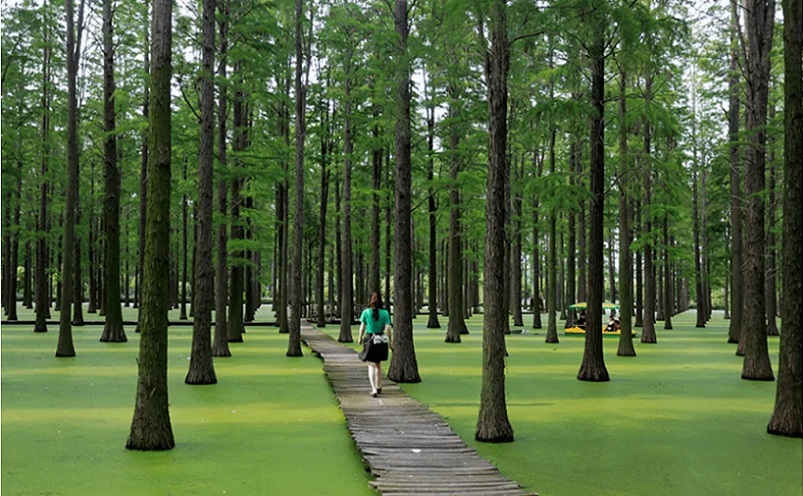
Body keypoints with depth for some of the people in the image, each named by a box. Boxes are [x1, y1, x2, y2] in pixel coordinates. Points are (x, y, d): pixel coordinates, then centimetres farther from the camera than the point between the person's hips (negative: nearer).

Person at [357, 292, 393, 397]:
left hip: (369, 339, -2)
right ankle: (378, 386, 31)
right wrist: (391, 341, 1)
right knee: (378, 364, 21)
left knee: (371, 366, 2)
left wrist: (360, 338, 14)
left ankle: (374, 389, -9)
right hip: (381, 340, 2)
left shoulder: (366, 312, -6)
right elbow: (388, 328, -7)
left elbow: (362, 327, -1)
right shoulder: (385, 313, -4)